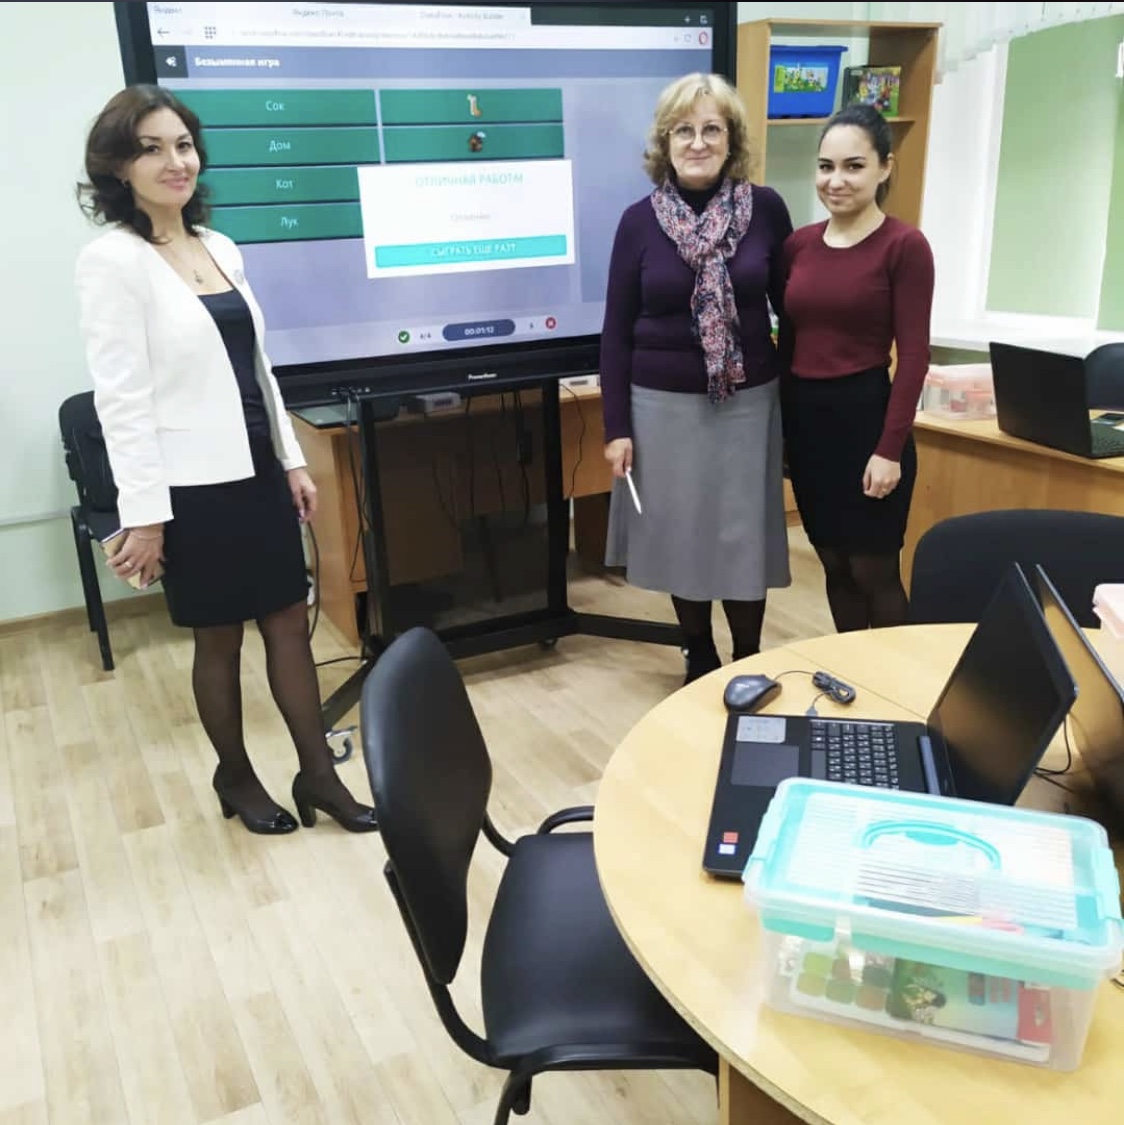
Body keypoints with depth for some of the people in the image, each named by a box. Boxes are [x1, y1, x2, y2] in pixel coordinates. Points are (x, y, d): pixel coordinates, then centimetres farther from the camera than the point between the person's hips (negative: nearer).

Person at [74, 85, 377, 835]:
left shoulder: (220, 247, 10)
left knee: (290, 621, 9)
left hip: (259, 471, 6)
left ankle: (319, 775, 21)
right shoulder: (111, 261, -10)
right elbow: (121, 397, -14)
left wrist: (293, 460, 12)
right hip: (194, 485, -6)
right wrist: (143, 513, -16)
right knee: (220, 639, 8)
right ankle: (236, 779, 29)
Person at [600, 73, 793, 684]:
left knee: (743, 542, 6)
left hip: (747, 404, 0)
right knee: (678, 542, 9)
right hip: (664, 407, 0)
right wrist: (616, 427, -5)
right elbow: (617, 330, -1)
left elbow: (791, 306, 7)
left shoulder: (766, 209, -2)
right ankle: (699, 661, 29)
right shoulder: (640, 220, -3)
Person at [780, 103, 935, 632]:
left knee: (873, 569, 4)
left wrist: (890, 449, -15)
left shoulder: (904, 246, -9)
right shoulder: (799, 244, 7)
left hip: (865, 415, -5)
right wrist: (778, 422, 11)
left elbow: (913, 355, -11)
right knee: (834, 564, 14)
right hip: (804, 416, 6)